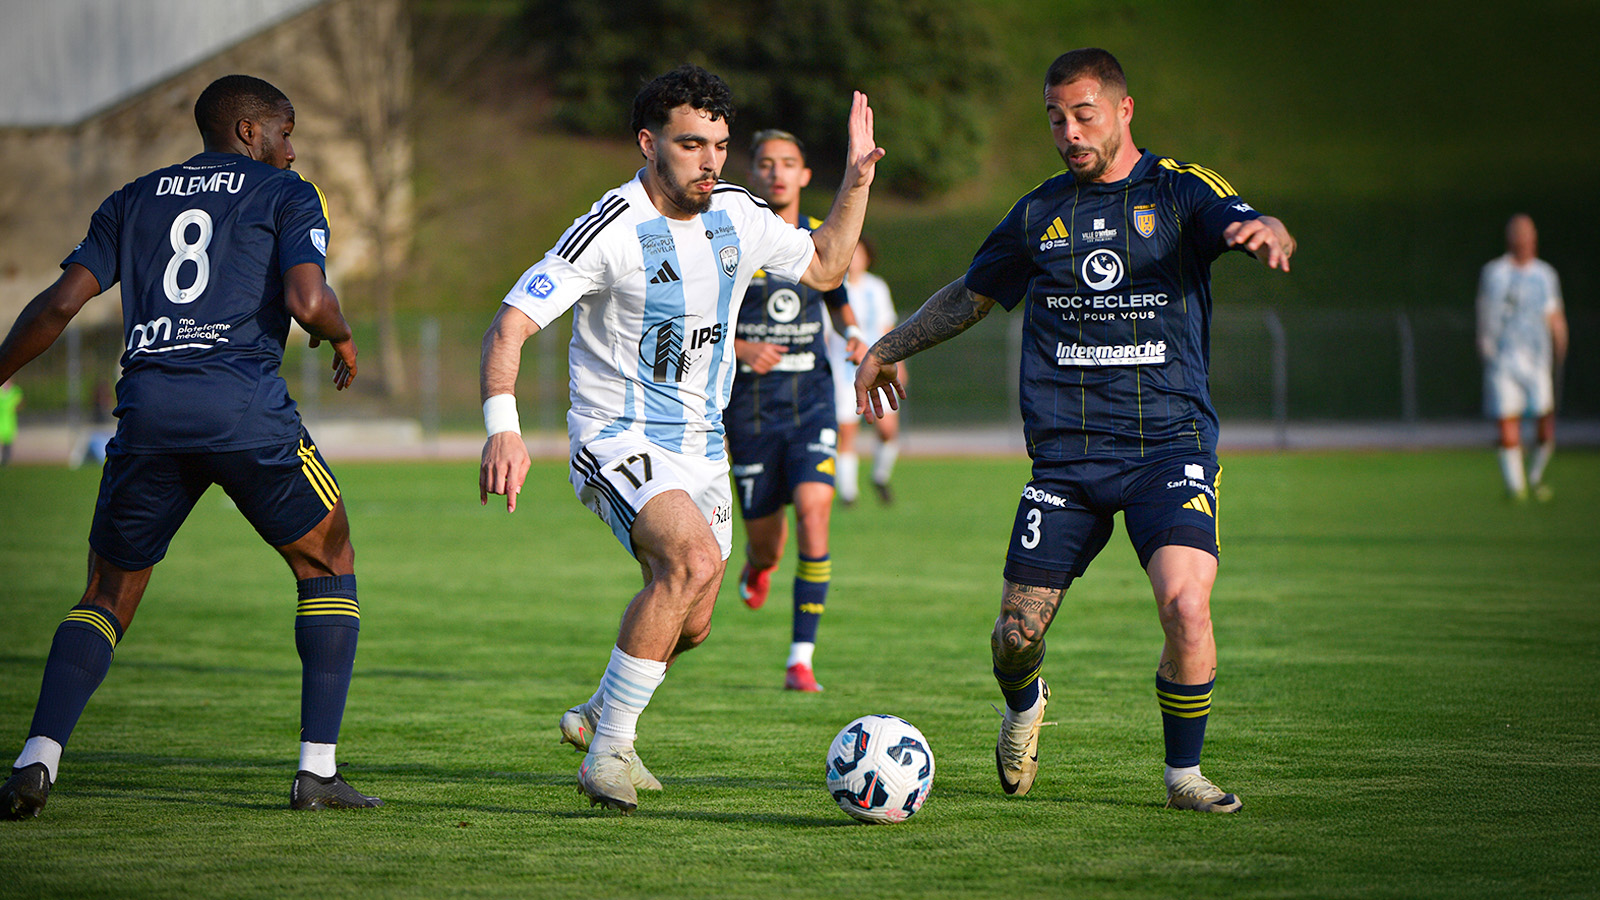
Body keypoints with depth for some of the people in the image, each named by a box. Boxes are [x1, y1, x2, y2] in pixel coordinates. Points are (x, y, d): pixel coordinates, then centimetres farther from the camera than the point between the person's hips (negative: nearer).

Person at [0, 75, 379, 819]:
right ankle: (317, 770, 6)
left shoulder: (133, 200, 22)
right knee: (327, 565, 16)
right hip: (244, 403, -3)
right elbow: (306, 301, -7)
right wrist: (341, 338, 15)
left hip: (146, 403, 3)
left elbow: (61, 303, 11)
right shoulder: (287, 195, 11)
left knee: (108, 595, 15)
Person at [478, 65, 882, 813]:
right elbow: (509, 325, -22)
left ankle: (600, 715, 44)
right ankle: (607, 754, -24)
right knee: (694, 558, -32)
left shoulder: (739, 217, 1)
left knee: (688, 625, 14)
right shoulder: (611, 231, -19)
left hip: (701, 445, 7)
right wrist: (503, 429, -37)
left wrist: (856, 182, 5)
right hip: (617, 440, -7)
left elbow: (824, 268, 19)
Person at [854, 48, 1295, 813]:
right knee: (1020, 629, 0)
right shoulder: (1040, 214, 11)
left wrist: (1262, 232, -41)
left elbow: (1254, 228, -18)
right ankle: (1024, 706, 38)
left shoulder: (1180, 191, 2)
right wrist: (890, 347, 28)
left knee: (1185, 604, -22)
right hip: (1065, 454, 3)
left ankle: (1184, 774, 0)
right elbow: (970, 295, 27)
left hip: (1170, 442, -3)